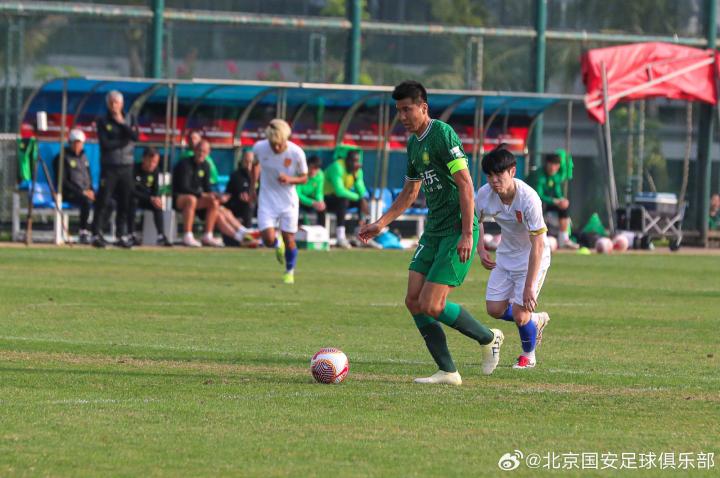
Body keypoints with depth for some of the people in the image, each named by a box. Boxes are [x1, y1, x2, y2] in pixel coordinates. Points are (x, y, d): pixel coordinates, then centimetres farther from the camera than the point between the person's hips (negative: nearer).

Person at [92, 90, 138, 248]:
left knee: (125, 203, 4)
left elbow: (135, 137, -7)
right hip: (109, 167, -3)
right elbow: (105, 144, -9)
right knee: (103, 202, -8)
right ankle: (96, 234, -8)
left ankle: (122, 235, 10)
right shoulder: (102, 122, 3)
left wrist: (121, 123, -6)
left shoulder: (130, 120, 12)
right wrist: (124, 141, -7)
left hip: (126, 168, 3)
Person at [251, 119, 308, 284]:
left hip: (288, 202, -1)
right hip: (267, 200, 1)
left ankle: (290, 271, 29)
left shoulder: (296, 153, -18)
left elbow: (304, 178, -6)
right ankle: (278, 245, 28)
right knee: (268, 239, -11)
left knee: (289, 239, 2)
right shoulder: (259, 148, -13)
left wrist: (290, 179, -26)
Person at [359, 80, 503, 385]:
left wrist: (467, 234, -22)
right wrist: (381, 224, 21)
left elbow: (465, 183, -18)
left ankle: (488, 338, 10)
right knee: (414, 301, 1)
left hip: (457, 232, -9)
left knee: (431, 306, -12)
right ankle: (447, 372, 7)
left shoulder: (442, 134, -14)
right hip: (434, 231, 9)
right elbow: (410, 192, 27)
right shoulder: (414, 143, 15)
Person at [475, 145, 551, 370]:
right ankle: (536, 320, 30)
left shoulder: (529, 199, -32)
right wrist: (480, 250, -4)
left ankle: (528, 356, 20)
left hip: (532, 258, -6)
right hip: (505, 256, 6)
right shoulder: (485, 194, -16)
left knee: (520, 315, -10)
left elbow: (537, 244, -29)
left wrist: (529, 286, -30)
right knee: (495, 309, 1)